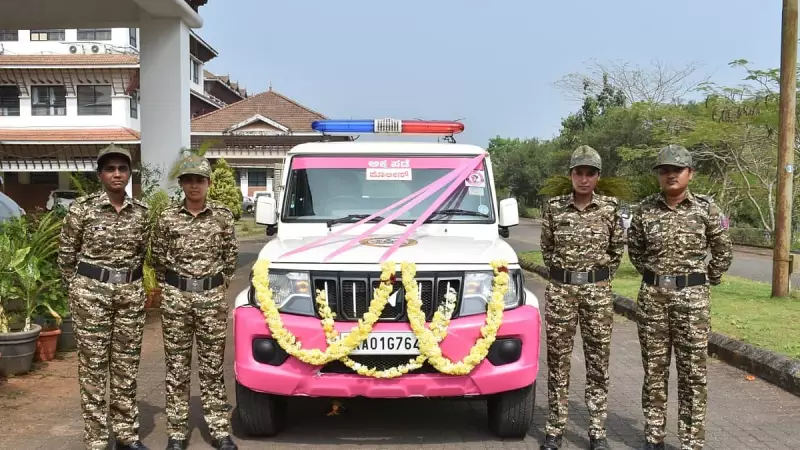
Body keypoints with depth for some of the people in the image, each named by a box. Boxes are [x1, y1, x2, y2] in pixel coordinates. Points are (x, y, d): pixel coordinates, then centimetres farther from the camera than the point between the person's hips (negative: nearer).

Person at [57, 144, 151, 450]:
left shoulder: (140, 212, 3)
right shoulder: (81, 208, -6)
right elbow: (66, 255, 3)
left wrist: (128, 283, 14)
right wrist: (77, 290, 8)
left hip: (131, 293, 3)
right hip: (92, 292, -3)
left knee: (127, 365, 9)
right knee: (94, 365, 1)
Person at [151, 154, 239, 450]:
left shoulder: (222, 216, 1)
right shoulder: (167, 218, 1)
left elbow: (230, 257, 9)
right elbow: (157, 259, 11)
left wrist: (220, 286, 8)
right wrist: (172, 288, 10)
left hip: (212, 296, 0)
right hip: (176, 296, 0)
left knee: (212, 366, 5)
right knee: (177, 367, 5)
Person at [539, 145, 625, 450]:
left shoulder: (610, 208, 0)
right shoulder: (554, 207, 0)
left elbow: (617, 247, 12)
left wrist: (602, 277, 9)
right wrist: (560, 274, 10)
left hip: (597, 291, 0)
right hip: (560, 290, 0)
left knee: (598, 362, 5)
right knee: (557, 360, 5)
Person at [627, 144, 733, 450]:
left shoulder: (705, 208, -2)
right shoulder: (645, 209, 2)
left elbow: (723, 251, 9)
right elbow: (634, 248, 17)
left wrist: (708, 280, 8)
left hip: (692, 297, -2)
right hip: (652, 296, 2)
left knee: (693, 372, 2)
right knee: (654, 369, 8)